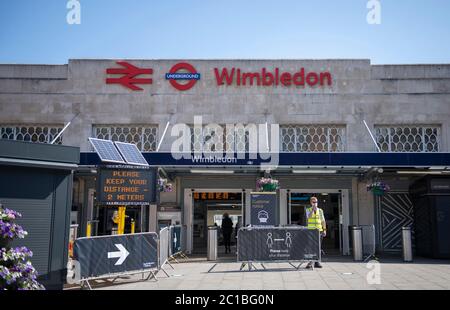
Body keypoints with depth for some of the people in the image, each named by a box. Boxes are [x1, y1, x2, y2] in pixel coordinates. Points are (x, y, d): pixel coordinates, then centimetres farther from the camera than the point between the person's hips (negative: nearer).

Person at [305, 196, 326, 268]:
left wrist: (324, 229, 4)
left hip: (319, 230, 2)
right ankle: (310, 262, -1)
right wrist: (313, 209, -17)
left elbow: (323, 221, 12)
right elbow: (308, 217, -13)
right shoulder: (308, 210, 6)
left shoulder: (320, 210, 12)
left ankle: (317, 262, 9)